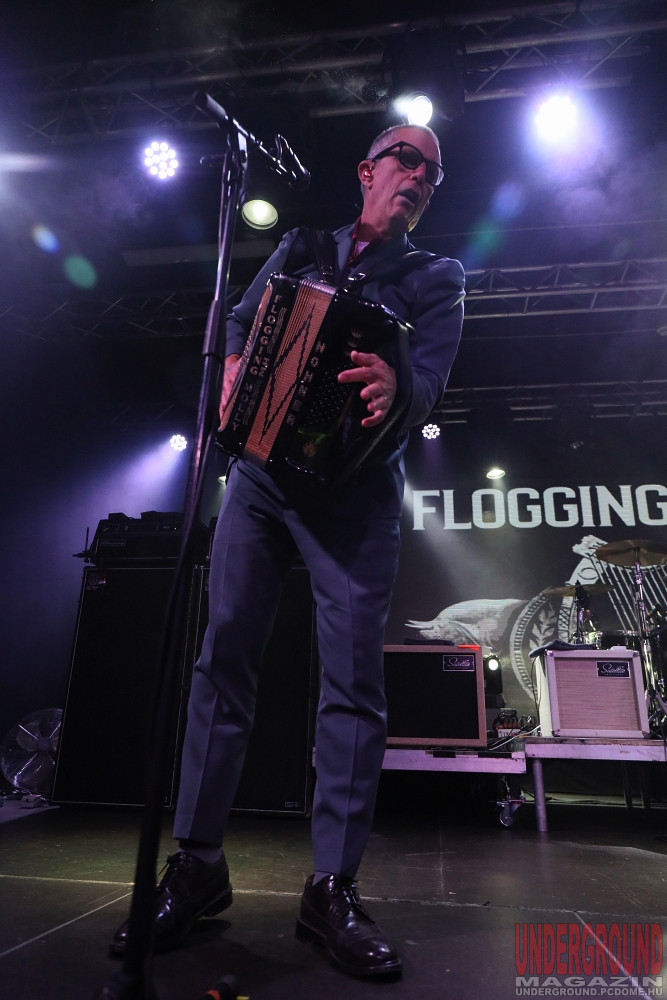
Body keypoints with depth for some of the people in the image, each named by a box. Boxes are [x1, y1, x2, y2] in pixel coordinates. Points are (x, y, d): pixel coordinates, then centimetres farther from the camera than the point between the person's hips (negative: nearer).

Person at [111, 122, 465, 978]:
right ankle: (196, 865, 9)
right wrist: (235, 369, -6)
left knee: (353, 676, -8)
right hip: (261, 467, 3)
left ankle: (332, 889, 5)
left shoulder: (437, 279, 14)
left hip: (356, 486, -2)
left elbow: (430, 374, -4)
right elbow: (242, 318, 17)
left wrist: (393, 386, -28)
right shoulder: (302, 245, 23)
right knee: (223, 652, -3)